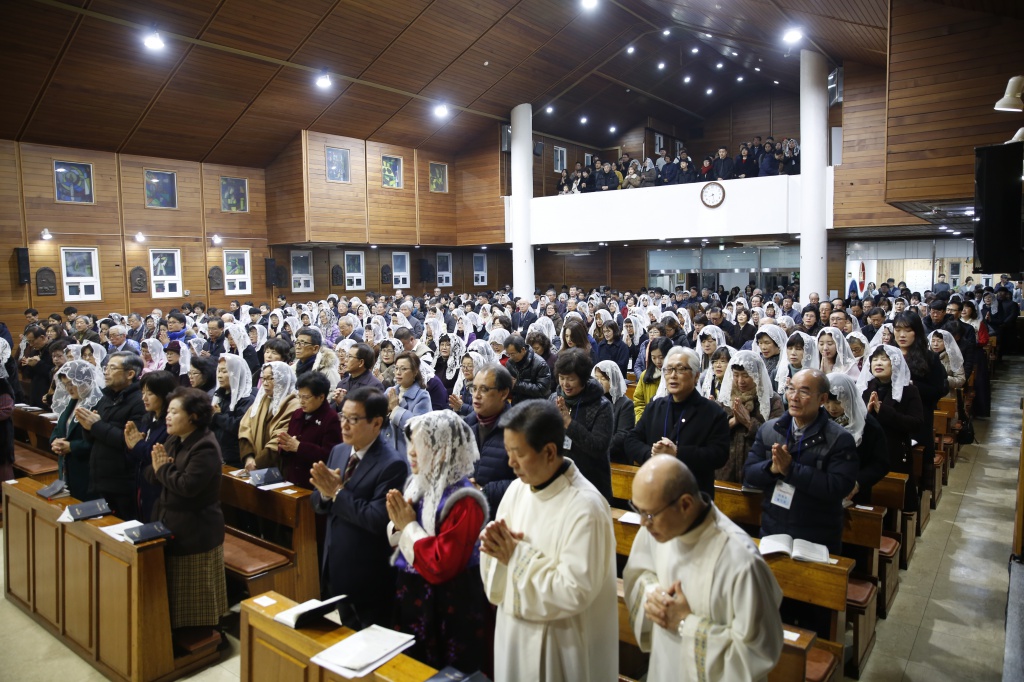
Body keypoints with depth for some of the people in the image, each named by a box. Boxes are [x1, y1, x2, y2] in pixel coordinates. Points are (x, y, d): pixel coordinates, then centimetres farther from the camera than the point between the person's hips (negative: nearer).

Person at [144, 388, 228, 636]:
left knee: (195, 595, 5)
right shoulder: (173, 441, 9)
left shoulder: (205, 447, -20)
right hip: (171, 524, 9)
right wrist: (158, 467, -16)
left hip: (195, 531, -9)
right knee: (173, 589, 18)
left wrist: (164, 469, -14)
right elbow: (150, 475, 7)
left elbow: (187, 485, -29)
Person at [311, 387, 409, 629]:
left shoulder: (392, 464, -21)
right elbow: (318, 504, 7)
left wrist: (337, 492, -22)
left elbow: (378, 520, -27)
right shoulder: (338, 452, 3)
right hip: (335, 566, 7)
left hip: (367, 575, -7)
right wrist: (325, 492, -16)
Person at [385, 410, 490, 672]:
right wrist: (398, 523, -10)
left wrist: (409, 526, -19)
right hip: (413, 596, 8)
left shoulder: (463, 502, -23)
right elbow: (402, 546, 11)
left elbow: (440, 567, -26)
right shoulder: (419, 484, 2)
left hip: (449, 608, -8)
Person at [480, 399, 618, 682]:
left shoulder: (585, 507, -23)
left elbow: (575, 592, -25)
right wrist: (497, 548, -16)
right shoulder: (517, 488, -1)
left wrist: (518, 555, -20)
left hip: (561, 646, -6)